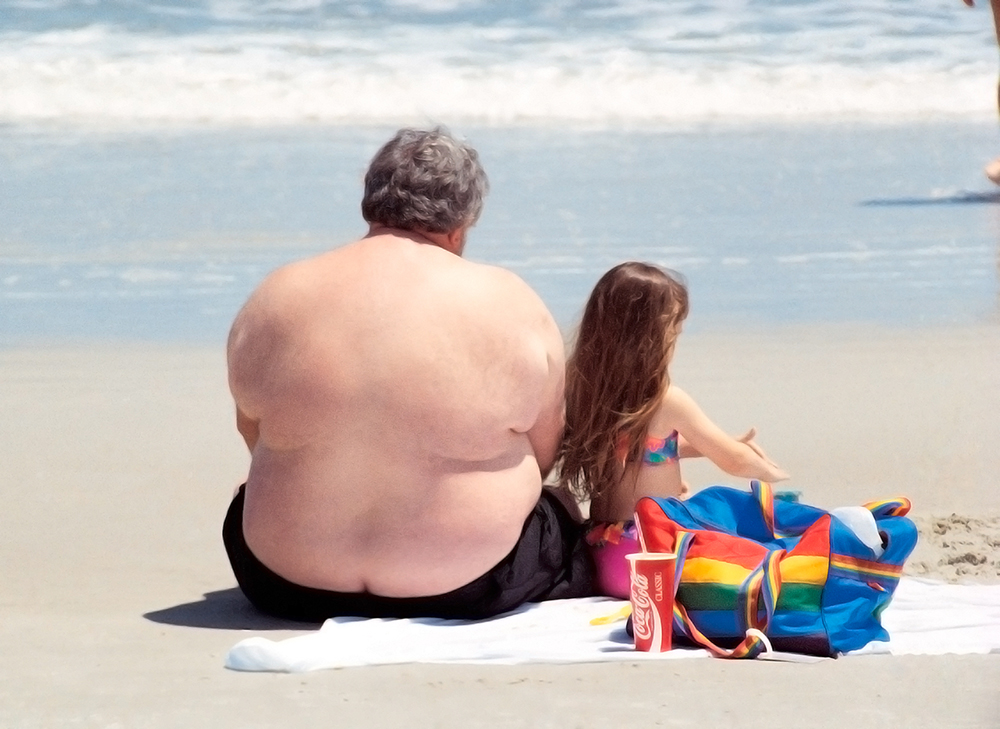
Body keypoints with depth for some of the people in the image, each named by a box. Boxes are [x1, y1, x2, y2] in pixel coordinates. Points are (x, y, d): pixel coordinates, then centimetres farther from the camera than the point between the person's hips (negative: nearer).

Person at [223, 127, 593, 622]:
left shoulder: (275, 300, -4)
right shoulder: (511, 306, -9)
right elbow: (542, 457, 2)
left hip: (290, 588, 1)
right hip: (464, 593, -1)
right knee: (563, 521, 29)